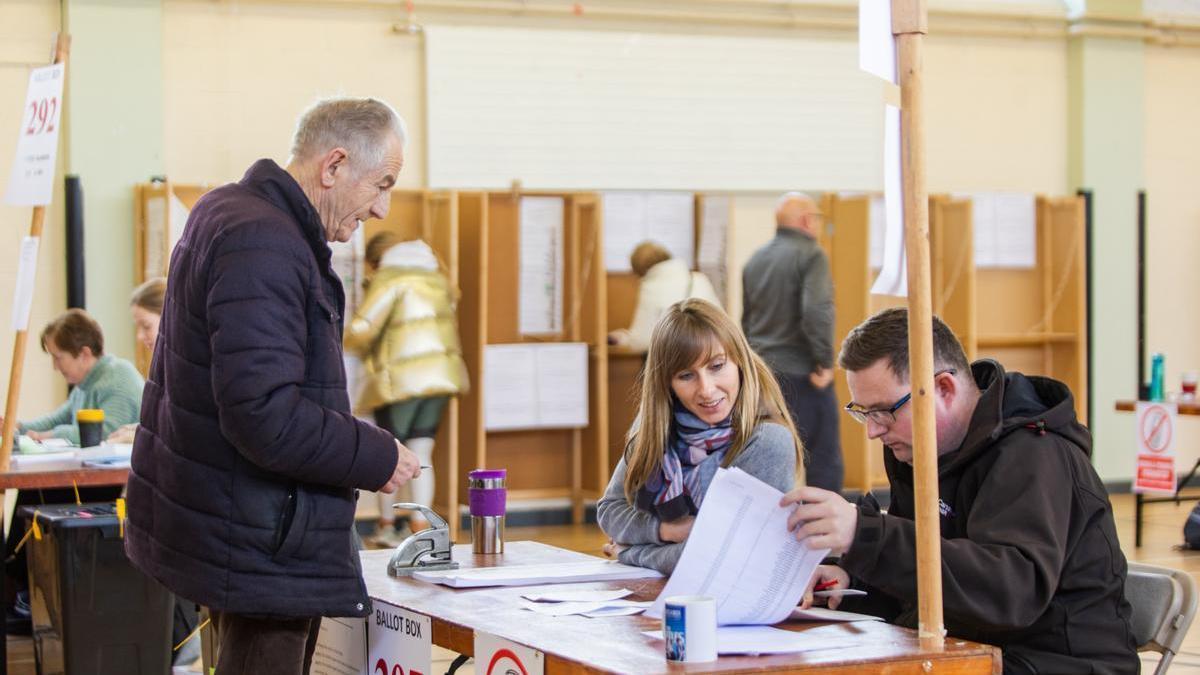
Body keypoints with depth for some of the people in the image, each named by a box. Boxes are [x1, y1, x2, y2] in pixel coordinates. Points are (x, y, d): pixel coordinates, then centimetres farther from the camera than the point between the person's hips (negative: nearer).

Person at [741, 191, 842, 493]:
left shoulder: (756, 260, 13)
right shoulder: (811, 255, -10)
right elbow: (817, 312, -23)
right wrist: (825, 362, -18)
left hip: (762, 374, 7)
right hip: (801, 375, -7)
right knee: (823, 458, 0)